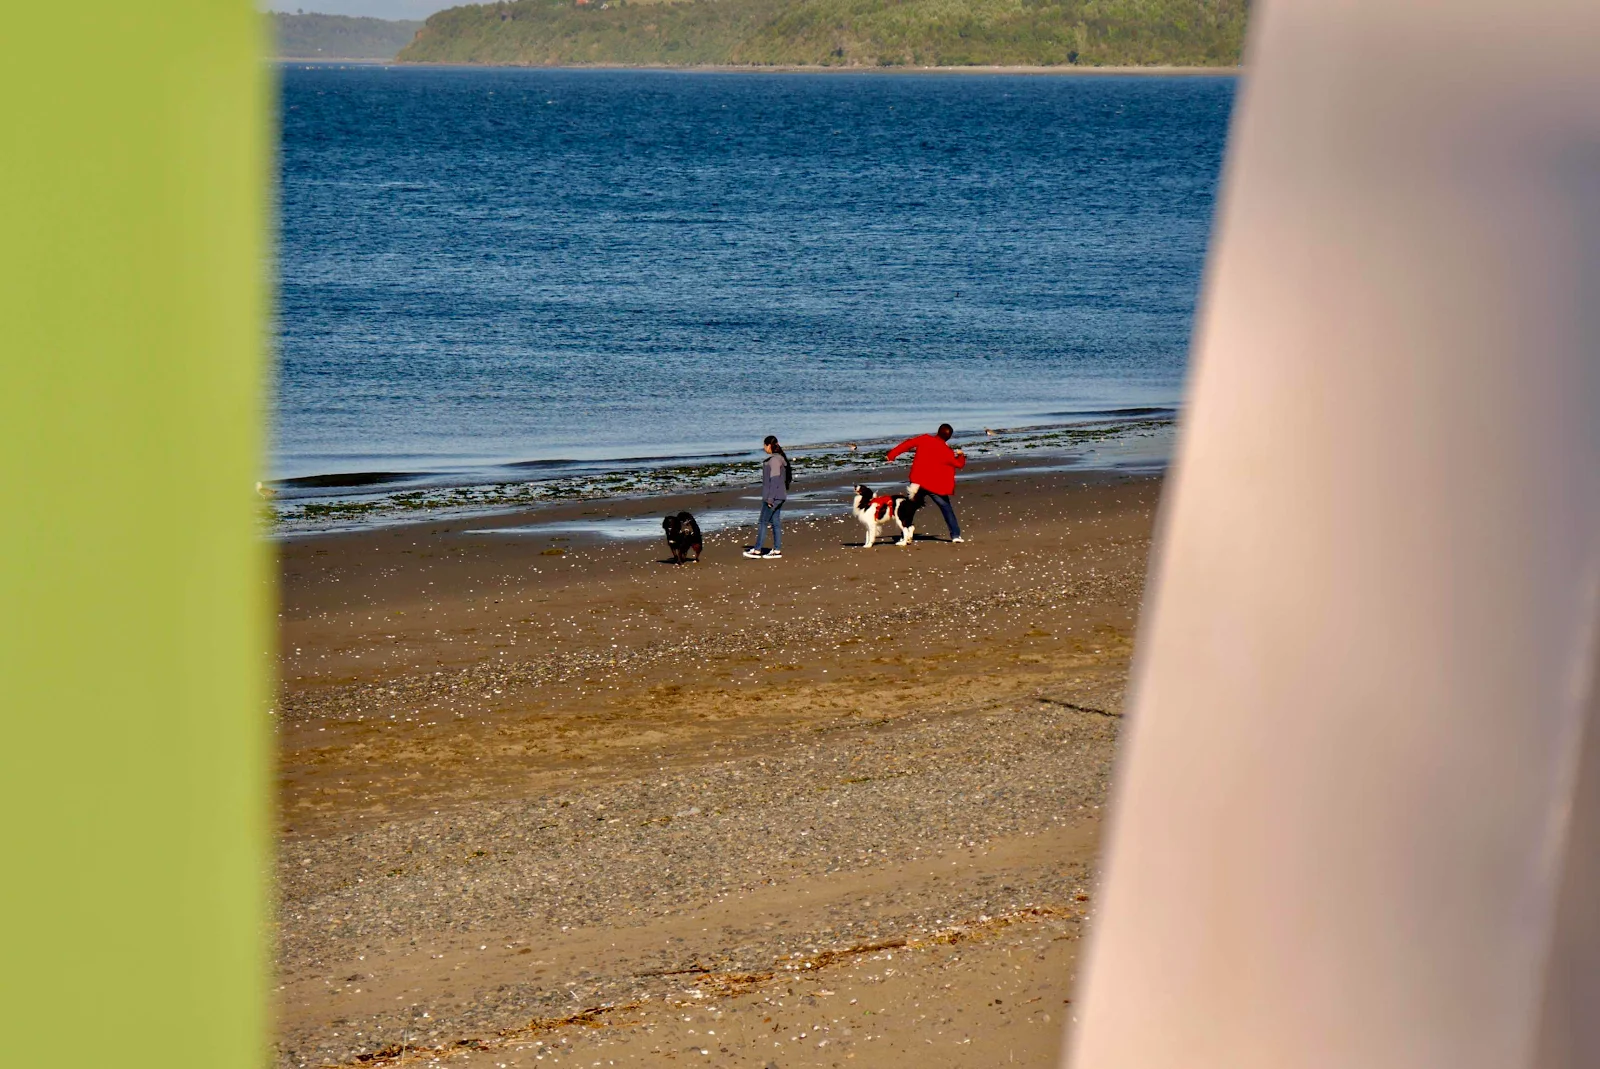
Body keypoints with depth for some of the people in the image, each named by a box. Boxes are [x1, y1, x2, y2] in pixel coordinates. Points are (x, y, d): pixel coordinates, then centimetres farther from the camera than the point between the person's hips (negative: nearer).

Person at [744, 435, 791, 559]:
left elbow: (775, 480, -20)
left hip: (773, 496, -10)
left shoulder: (774, 460, -16)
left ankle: (757, 550, -2)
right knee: (775, 522, 10)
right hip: (779, 497, 10)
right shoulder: (779, 458, 14)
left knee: (763, 522, -4)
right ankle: (777, 550, 11)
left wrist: (770, 498, -20)